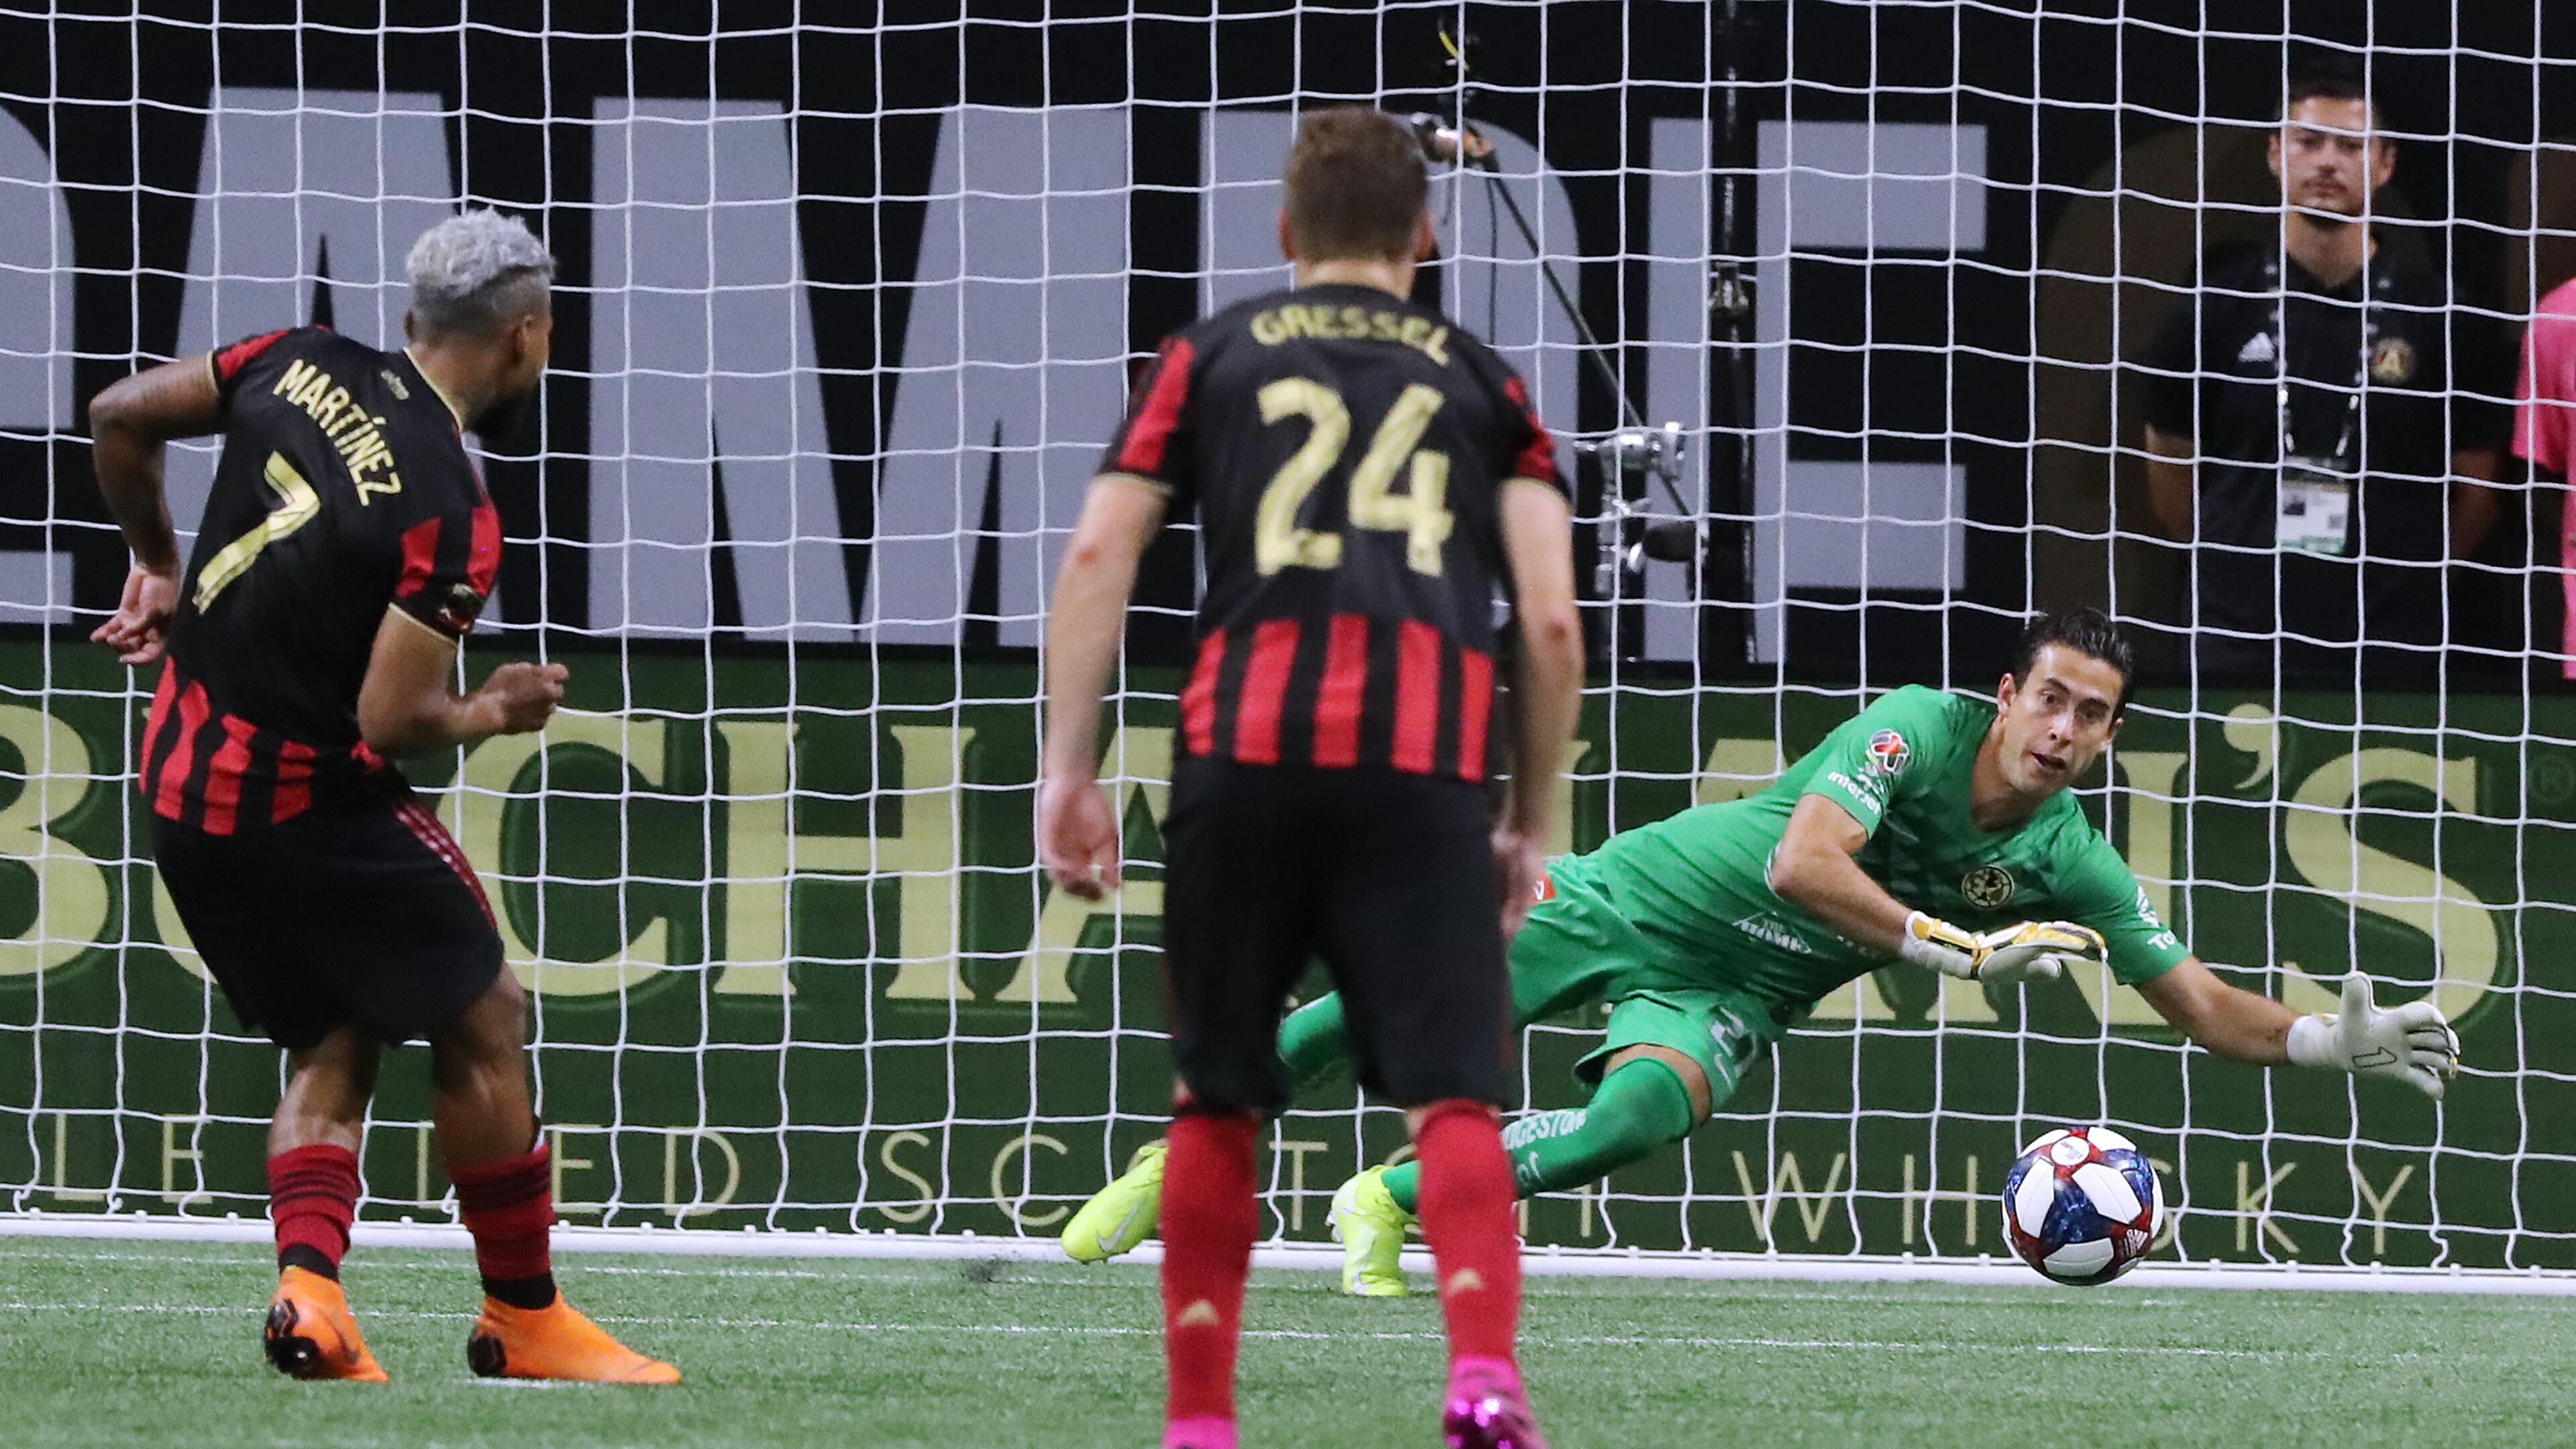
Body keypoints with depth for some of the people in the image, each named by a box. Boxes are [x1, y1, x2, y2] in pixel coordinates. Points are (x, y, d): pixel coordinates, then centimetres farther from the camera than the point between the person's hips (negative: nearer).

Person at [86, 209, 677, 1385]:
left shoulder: (301, 364, -2)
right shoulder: (449, 515, -21)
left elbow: (120, 418, 8)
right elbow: (391, 719, -22)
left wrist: (157, 564, 22)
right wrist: (495, 714, -2)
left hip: (179, 783, 8)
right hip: (307, 799, -8)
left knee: (333, 1043, 16)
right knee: (480, 1022, 7)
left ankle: (307, 1286, -4)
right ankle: (522, 1318, 13)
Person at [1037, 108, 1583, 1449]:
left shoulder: (1214, 356, 20)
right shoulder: (1481, 382, 20)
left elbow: (1097, 557, 8)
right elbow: (1551, 619, 10)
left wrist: (1068, 772, 7)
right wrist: (1530, 823, 17)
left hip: (1246, 748, 1)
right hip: (1425, 763, -1)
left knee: (1217, 1100, 13)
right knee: (1453, 1097, -4)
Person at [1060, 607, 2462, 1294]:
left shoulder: (2073, 869, -7)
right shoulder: (1919, 728, -21)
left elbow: (2209, 1010, -2)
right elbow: (1803, 865, -32)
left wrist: (2335, 1041, -17)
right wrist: (1960, 949, -31)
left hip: (1727, 999, 3)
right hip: (1637, 901, -3)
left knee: (1645, 1111, -31)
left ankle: (1392, 1203, -12)